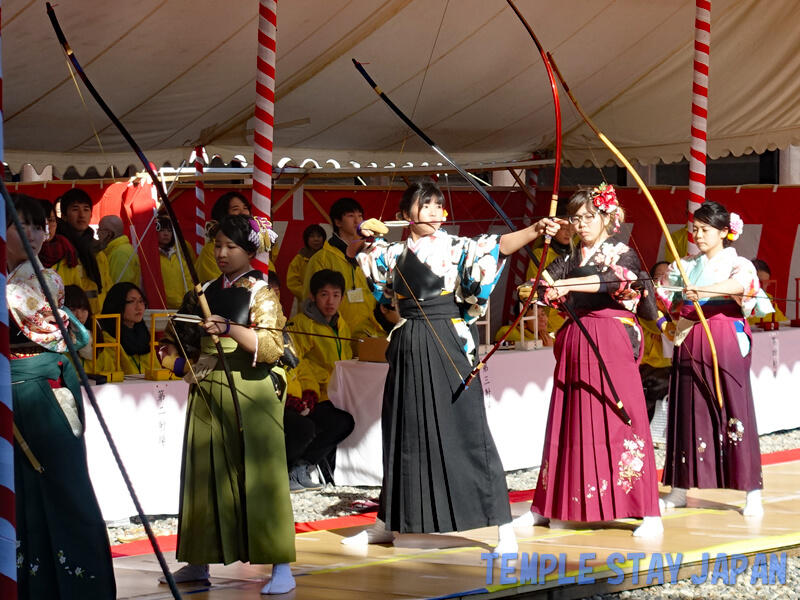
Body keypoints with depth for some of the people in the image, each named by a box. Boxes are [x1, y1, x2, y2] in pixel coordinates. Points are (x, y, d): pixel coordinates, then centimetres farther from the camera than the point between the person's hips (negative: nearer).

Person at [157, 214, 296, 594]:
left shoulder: (260, 293, -3)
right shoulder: (205, 292, 14)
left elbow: (272, 346, -15)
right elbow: (177, 341, 23)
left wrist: (229, 329, -26)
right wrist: (182, 363, 3)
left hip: (250, 393, -6)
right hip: (207, 392, 6)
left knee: (259, 474, -8)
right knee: (204, 474, 7)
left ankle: (281, 567, -7)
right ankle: (199, 562, 15)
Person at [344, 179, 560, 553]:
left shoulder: (456, 249, -3)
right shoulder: (395, 254, 11)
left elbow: (498, 245, -18)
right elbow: (356, 253, 26)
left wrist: (535, 230, -34)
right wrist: (364, 234, 5)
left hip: (447, 346, -5)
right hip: (409, 348, 5)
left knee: (465, 430, -9)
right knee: (405, 432, 14)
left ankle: (503, 526, -8)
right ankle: (390, 522, 26)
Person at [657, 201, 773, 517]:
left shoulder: (738, 264, -1)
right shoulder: (686, 265, 14)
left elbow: (739, 283, -24)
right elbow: (662, 292, 15)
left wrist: (703, 290, -39)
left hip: (725, 342, -5)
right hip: (690, 344, 5)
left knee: (734, 411, -6)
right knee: (688, 411, 6)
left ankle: (752, 492, -3)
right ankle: (680, 488, 14)